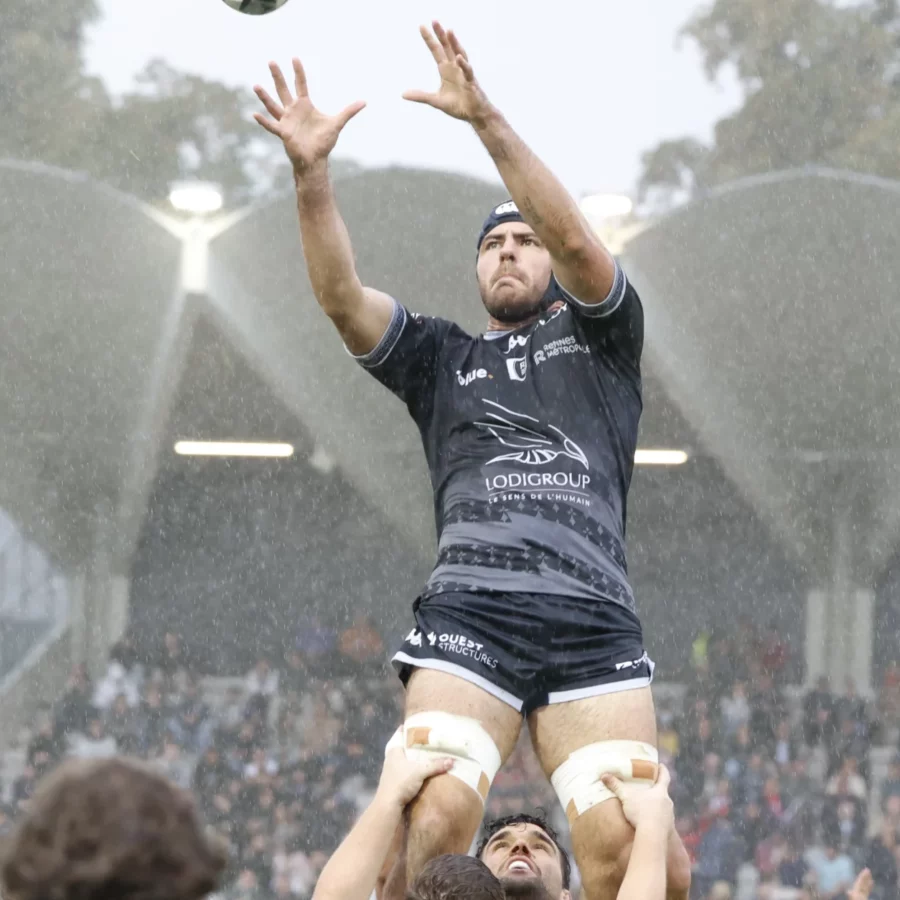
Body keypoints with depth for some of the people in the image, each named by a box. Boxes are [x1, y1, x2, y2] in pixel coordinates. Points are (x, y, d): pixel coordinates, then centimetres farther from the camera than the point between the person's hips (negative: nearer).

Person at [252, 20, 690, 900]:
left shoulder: (596, 333, 21)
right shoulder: (441, 358, 25)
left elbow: (578, 241, 1)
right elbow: (341, 296, 9)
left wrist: (485, 118, -9)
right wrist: (310, 173, -7)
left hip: (594, 620, 0)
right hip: (470, 613, 0)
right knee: (436, 813, -25)